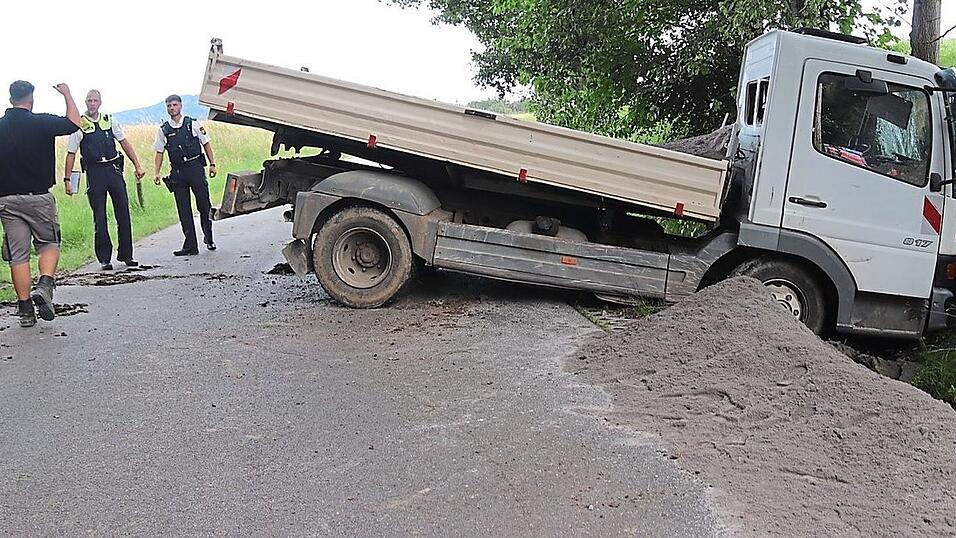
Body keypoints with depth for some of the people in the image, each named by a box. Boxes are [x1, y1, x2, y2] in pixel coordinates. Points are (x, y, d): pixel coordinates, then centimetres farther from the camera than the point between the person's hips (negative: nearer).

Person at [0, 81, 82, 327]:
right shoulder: (41, 122, -9)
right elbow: (74, 122, 3)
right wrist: (67, 94, 15)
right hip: (39, 197, -3)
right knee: (49, 243, 14)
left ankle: (25, 309, 8)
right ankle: (44, 285, -11)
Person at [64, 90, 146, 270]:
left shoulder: (110, 121, 9)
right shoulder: (79, 125, 0)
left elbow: (125, 144, 13)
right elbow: (71, 154, 1)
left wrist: (138, 166, 7)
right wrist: (67, 179, -2)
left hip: (114, 169, 3)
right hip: (94, 173, -3)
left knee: (123, 213, 2)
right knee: (99, 218, 1)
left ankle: (126, 255, 13)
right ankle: (104, 258, 9)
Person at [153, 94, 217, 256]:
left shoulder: (193, 124, 4)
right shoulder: (163, 130, 9)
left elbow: (206, 144, 7)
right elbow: (159, 153, 11)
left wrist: (212, 164, 0)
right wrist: (157, 173, 2)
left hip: (195, 167, -2)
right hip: (177, 171, 2)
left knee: (204, 204, -3)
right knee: (183, 209, 1)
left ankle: (209, 238, 18)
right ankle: (190, 246, 5)